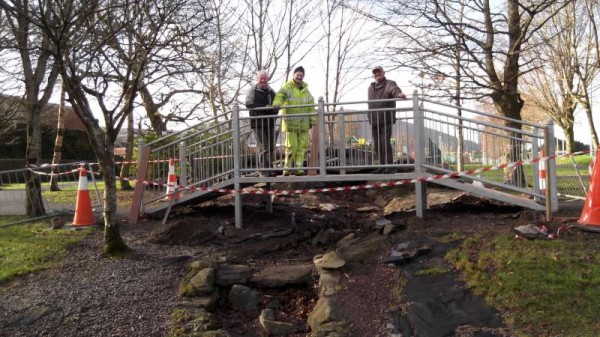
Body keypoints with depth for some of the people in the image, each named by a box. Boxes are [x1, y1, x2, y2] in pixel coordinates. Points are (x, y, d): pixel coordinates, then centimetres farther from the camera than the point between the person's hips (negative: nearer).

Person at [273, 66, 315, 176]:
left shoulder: (306, 90, 17)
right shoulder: (287, 87, -1)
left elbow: (311, 106, 22)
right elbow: (280, 95, -23)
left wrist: (312, 120, 17)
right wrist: (277, 103, -44)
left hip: (303, 123, 5)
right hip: (290, 122, -5)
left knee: (302, 146, 3)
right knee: (291, 146, -7)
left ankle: (298, 167, 10)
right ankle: (287, 168, 5)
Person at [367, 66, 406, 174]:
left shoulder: (389, 84, -4)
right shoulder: (371, 88, 16)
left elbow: (395, 89, -28)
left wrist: (399, 94, -51)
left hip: (386, 121, -6)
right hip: (374, 121, 6)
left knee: (385, 143, -13)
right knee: (377, 144, 8)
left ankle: (389, 167, -8)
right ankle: (382, 166, 18)